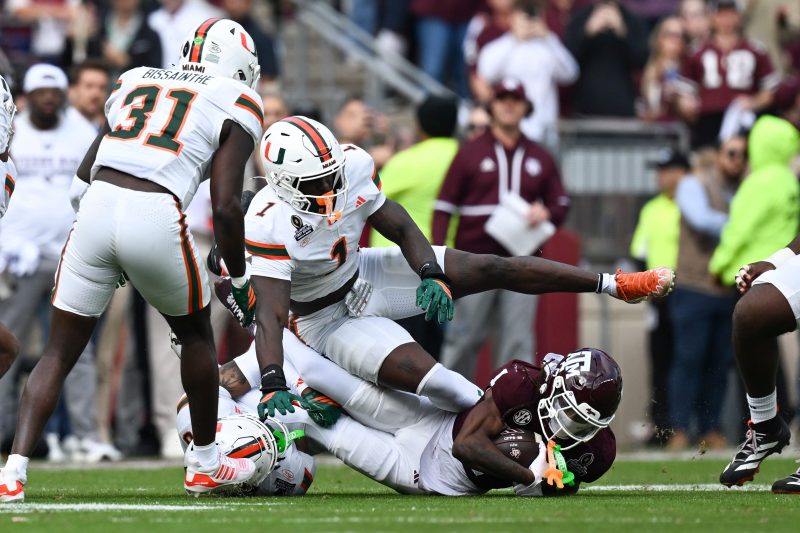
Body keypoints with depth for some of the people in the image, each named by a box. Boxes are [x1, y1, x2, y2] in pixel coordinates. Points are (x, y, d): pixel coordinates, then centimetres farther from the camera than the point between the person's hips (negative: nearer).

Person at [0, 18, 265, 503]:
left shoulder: (135, 84, 25)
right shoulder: (235, 104, 11)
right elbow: (226, 205, 0)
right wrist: (240, 281, 12)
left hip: (98, 209, 3)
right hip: (158, 220, -3)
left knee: (60, 351, 10)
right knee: (195, 334, 24)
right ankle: (205, 463, 34)